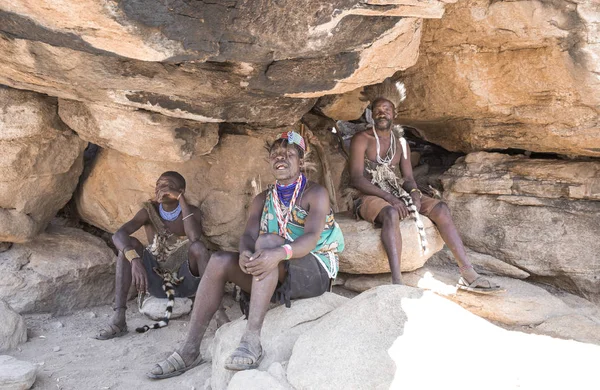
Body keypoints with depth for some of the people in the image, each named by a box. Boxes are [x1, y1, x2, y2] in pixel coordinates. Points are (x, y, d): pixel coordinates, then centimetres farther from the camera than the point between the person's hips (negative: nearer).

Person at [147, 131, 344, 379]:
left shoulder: (315, 193, -4)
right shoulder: (263, 199, 12)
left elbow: (312, 237, -21)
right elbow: (248, 236, -4)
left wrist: (278, 253, -42)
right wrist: (245, 253, -30)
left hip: (314, 272, -5)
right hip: (276, 276, 5)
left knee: (268, 240, -32)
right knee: (219, 261, -17)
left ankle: (252, 340, -41)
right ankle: (190, 350, -19)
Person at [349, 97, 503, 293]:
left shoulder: (401, 144, 17)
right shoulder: (361, 139, -1)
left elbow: (408, 177, 12)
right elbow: (356, 179, -13)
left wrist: (414, 193, -14)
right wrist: (389, 197, -24)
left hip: (397, 196, 6)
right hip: (369, 197, -5)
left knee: (440, 208, -16)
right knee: (391, 213, -40)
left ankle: (468, 274, -19)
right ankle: (397, 282, -51)